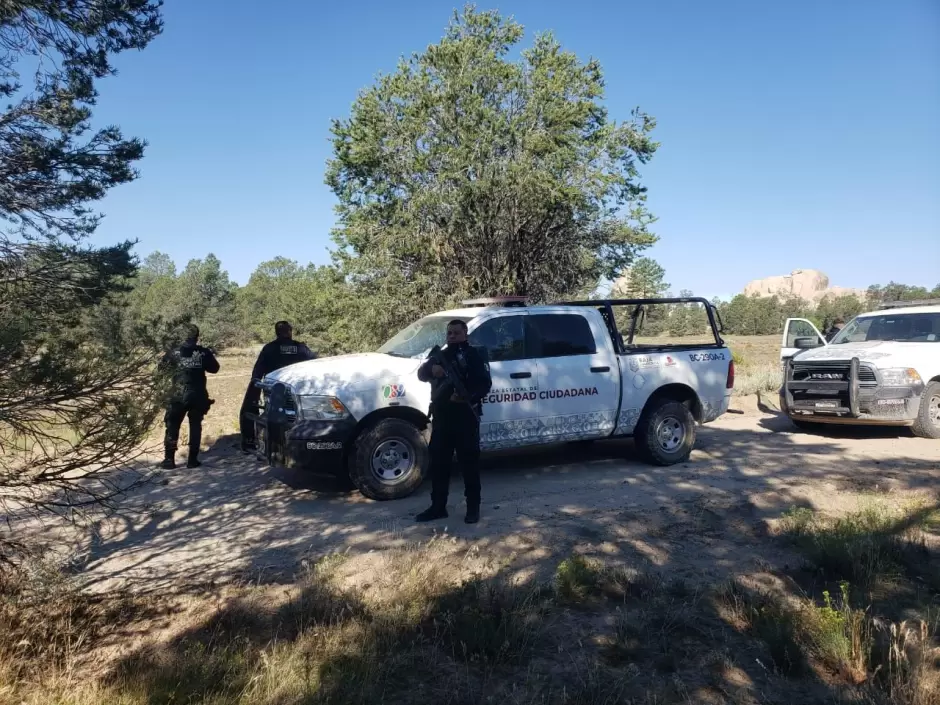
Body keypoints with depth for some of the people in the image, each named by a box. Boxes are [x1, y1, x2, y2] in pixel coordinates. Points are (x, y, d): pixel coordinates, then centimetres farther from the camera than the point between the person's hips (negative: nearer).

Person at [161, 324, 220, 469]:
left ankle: (169, 459, 9)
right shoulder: (204, 352, -4)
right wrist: (210, 356, 25)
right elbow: (214, 368, 8)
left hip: (178, 396, 0)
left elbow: (164, 365, 14)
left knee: (173, 426, 11)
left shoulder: (175, 353, -3)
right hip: (198, 395, 1)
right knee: (195, 426, 11)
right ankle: (193, 460, 10)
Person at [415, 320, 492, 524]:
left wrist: (469, 397, -28)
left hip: (466, 417, -5)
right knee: (438, 462, 8)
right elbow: (421, 374, 0)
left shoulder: (475, 355, 0)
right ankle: (438, 506, 18)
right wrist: (431, 369, -25)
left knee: (469, 462, 2)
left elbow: (485, 384, -9)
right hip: (441, 417, 5)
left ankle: (473, 507, 12)